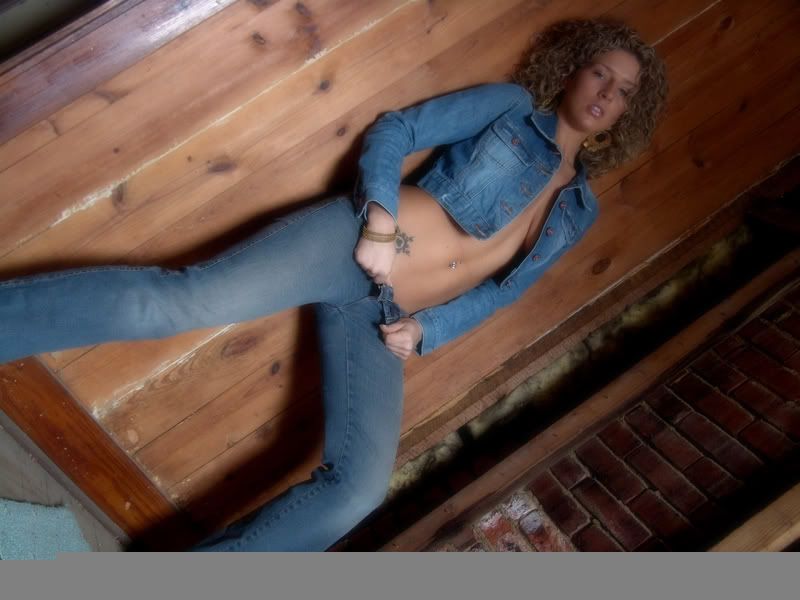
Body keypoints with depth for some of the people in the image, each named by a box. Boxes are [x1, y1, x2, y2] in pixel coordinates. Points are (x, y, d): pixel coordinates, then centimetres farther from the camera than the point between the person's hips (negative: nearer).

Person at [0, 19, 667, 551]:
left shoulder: (579, 210, 22)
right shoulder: (512, 105, 9)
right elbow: (394, 130, 3)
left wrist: (427, 329, 4)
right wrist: (380, 219, -15)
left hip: (385, 319, 3)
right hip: (356, 241, -3)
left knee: (359, 490, -14)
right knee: (187, 299, -25)